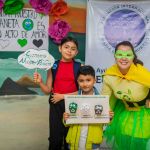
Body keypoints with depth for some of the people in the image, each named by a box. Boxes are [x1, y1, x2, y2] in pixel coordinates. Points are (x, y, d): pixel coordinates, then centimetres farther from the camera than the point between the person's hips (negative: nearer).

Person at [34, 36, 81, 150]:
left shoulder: (80, 67, -3)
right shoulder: (53, 66, 1)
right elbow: (48, 90, 4)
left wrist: (63, 96, -13)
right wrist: (40, 82, -14)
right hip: (56, 105, 1)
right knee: (55, 138, 5)